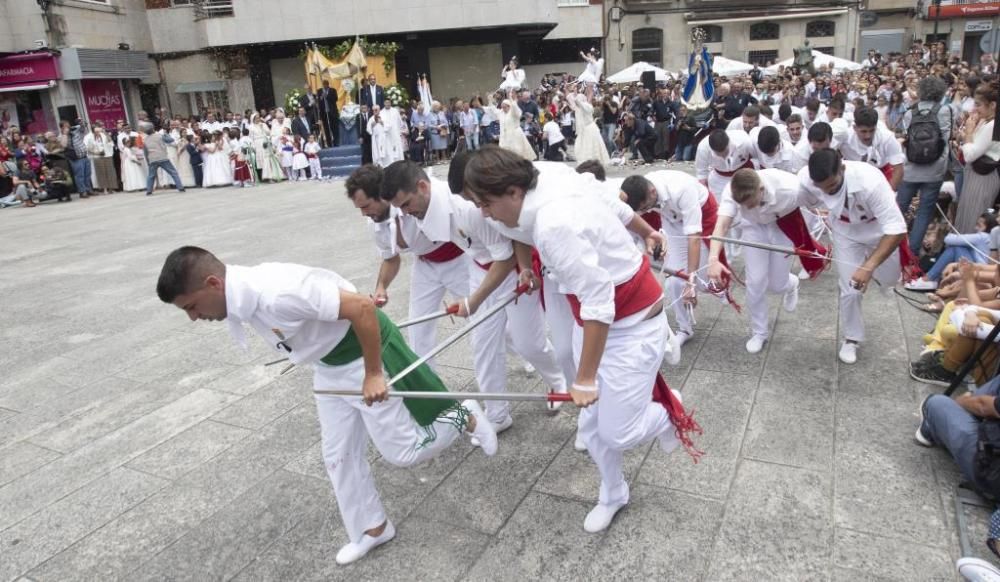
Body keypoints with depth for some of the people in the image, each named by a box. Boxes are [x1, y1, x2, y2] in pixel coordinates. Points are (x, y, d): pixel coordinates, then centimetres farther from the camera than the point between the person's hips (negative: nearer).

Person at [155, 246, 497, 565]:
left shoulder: (277, 293, -36)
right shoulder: (241, 297, -6)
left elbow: (362, 307, -35)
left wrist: (372, 375, -27)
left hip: (364, 353, -9)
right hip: (330, 367, 9)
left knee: (402, 452, 3)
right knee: (339, 456, 16)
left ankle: (464, 417, 28)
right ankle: (371, 529, 36)